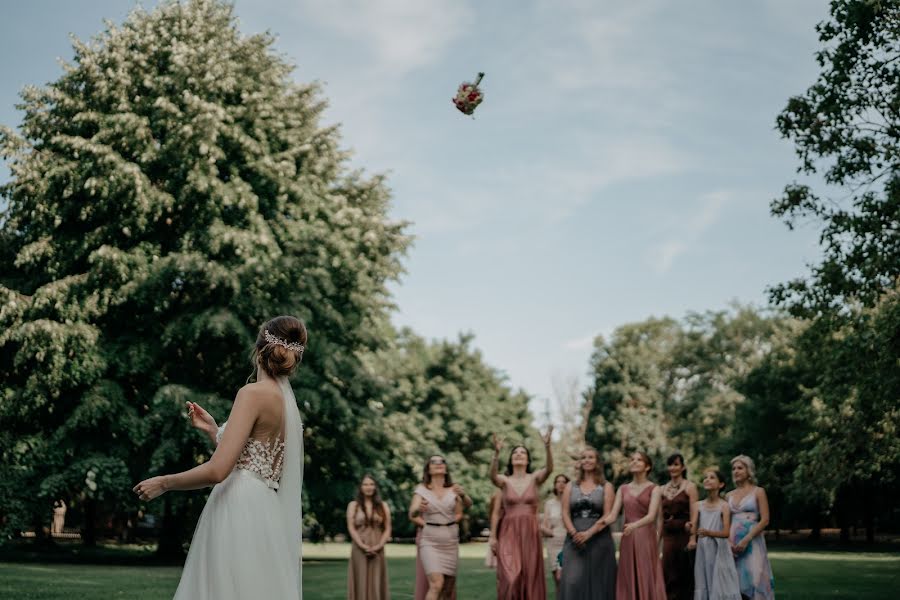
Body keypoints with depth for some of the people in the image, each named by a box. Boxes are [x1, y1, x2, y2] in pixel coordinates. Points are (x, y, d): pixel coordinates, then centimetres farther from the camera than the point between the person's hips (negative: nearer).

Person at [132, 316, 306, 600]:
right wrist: (213, 430, 26)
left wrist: (163, 483, -2)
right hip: (262, 518, 9)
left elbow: (217, 470, -17)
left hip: (238, 517, -8)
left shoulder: (254, 393, -9)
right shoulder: (287, 401, 15)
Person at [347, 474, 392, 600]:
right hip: (359, 550, -1)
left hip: (377, 550, 1)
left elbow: (387, 529, 6)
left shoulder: (383, 506, 10)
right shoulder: (353, 505, 7)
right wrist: (363, 546, -12)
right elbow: (351, 528, -1)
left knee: (376, 583, -1)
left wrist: (378, 546, -9)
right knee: (360, 582, -3)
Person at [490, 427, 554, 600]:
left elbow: (549, 469, -16)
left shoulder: (535, 478, 5)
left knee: (530, 576, 2)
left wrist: (547, 446, -32)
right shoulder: (504, 480, 4)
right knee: (511, 576, -11)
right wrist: (497, 452, -37)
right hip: (509, 533, -1)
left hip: (530, 533, 1)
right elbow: (492, 475, -20)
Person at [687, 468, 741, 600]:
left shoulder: (724, 506, -3)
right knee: (704, 585, 5)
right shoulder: (697, 505, 6)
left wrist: (709, 533, -28)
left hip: (720, 551, -3)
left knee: (721, 585, -4)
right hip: (703, 550, 3)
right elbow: (693, 528, -4)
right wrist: (692, 540, -26)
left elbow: (726, 532, -9)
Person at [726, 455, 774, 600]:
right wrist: (729, 540, -5)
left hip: (752, 540, -4)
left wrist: (746, 539, -14)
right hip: (733, 542, 4)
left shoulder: (758, 492, 2)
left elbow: (765, 520, -6)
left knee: (754, 578, -10)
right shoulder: (730, 495, 14)